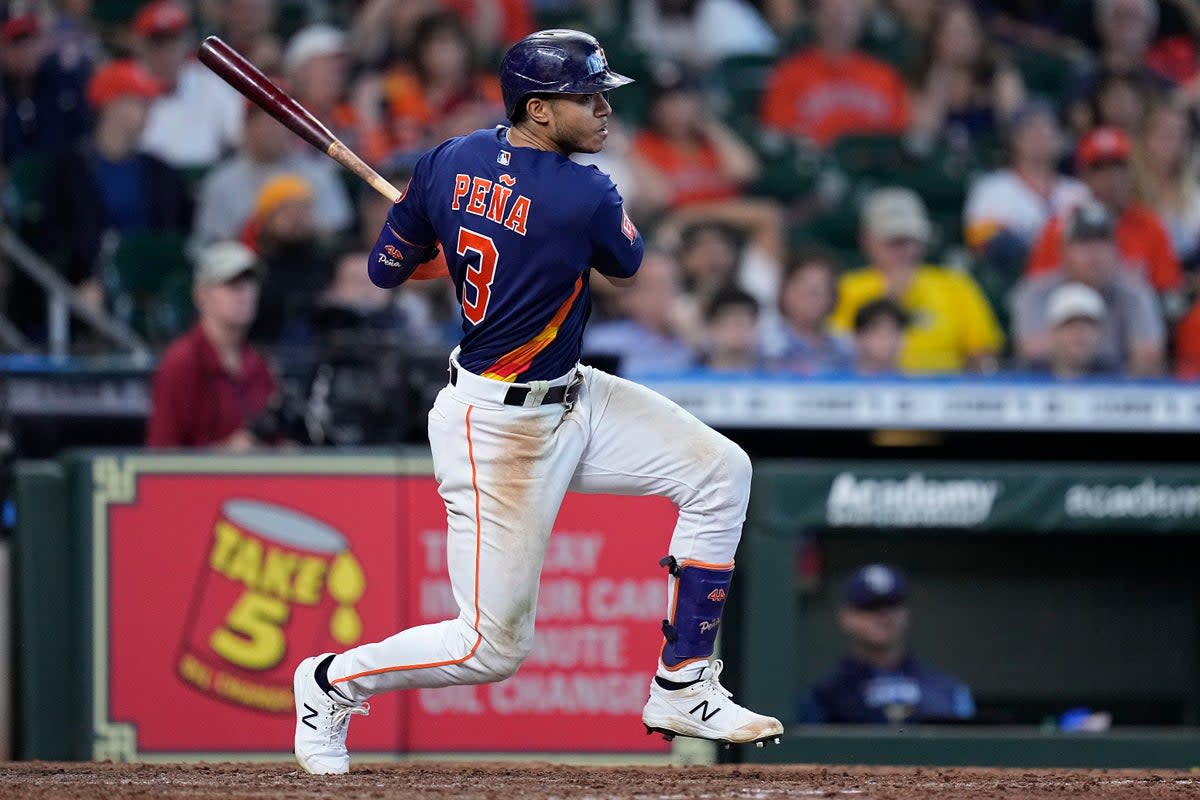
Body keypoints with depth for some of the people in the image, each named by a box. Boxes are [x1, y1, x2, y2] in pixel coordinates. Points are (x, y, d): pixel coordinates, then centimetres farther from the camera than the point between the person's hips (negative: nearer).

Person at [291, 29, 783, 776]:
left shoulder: (449, 162, -5)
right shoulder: (587, 198, -24)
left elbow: (385, 270, 6)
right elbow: (626, 262, 1)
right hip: (499, 428, -9)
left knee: (719, 470, 7)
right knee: (493, 646, -2)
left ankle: (682, 690, 12)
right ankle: (332, 683, 20)